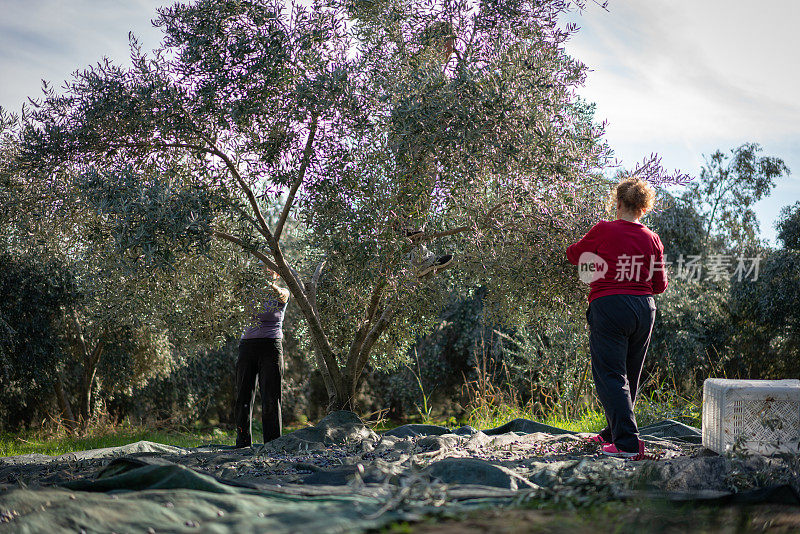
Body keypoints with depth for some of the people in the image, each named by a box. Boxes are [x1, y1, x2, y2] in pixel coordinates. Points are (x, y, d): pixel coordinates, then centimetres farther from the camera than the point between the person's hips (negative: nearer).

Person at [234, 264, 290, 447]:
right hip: (248, 344, 3)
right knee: (243, 396, 3)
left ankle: (272, 443, 0)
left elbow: (282, 295, -18)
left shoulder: (282, 293, 5)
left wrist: (273, 287, -42)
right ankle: (243, 442, 11)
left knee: (271, 397, -4)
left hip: (271, 345, -3)